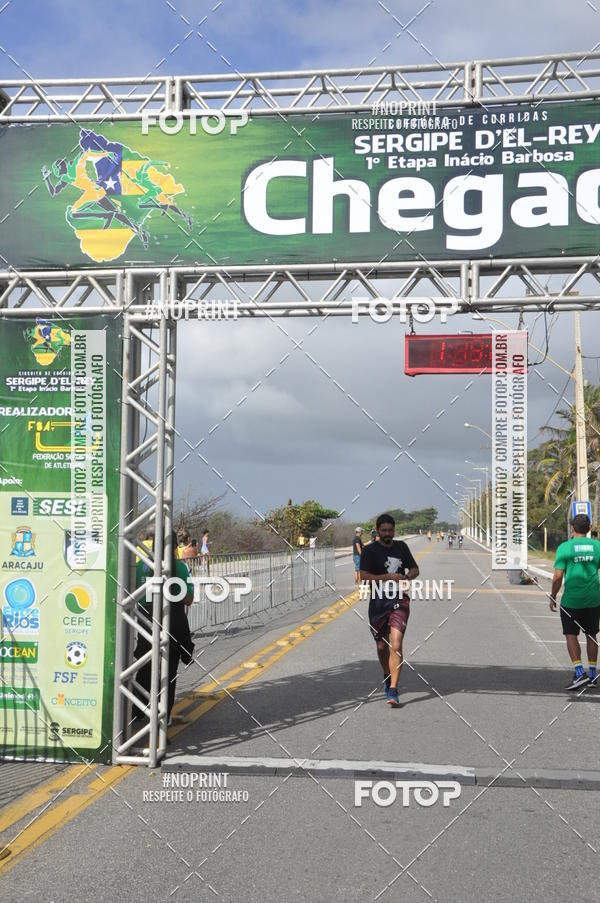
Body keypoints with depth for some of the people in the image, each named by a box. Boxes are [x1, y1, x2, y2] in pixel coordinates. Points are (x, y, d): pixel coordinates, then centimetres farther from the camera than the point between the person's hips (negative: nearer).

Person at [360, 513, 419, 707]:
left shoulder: (401, 547, 8)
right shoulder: (370, 550, -4)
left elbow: (415, 569, 20)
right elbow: (364, 576, -15)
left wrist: (406, 577, -4)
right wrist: (389, 577, -20)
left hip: (399, 601, 0)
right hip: (378, 603, 0)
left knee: (396, 645, -15)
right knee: (382, 645, 13)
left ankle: (393, 690, -15)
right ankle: (387, 676, 42)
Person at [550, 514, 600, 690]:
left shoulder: (564, 547, -8)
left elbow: (558, 577, -10)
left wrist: (553, 598, 1)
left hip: (571, 600, -3)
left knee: (571, 635, 3)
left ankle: (579, 672, -9)